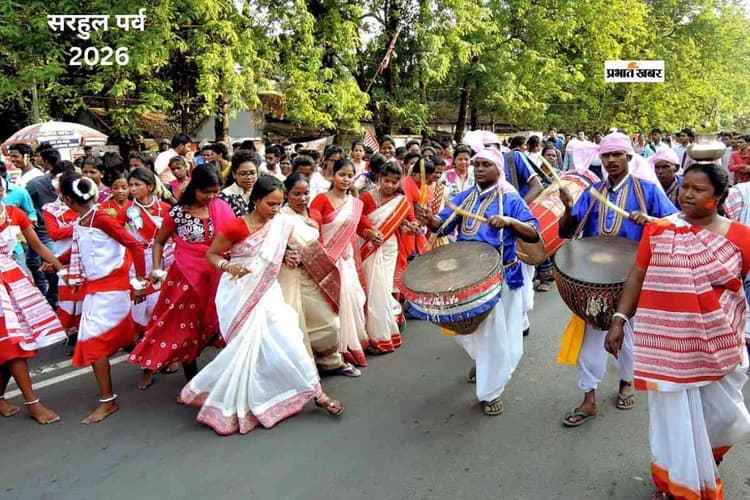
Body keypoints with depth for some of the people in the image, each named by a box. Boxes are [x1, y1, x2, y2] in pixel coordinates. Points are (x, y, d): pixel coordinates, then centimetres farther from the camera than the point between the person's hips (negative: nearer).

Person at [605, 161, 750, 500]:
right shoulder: (658, 229, -2)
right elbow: (638, 276, 2)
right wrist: (619, 320, -3)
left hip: (718, 345, 1)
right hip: (668, 342, -1)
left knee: (720, 412, 14)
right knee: (674, 417, 6)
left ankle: (706, 457, 49)